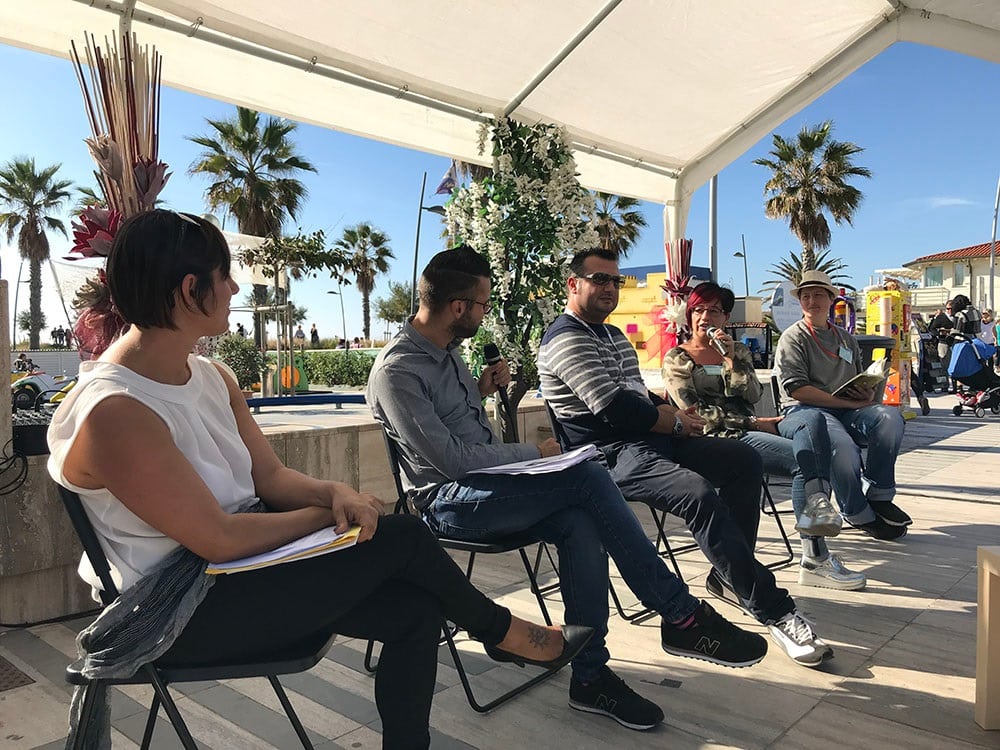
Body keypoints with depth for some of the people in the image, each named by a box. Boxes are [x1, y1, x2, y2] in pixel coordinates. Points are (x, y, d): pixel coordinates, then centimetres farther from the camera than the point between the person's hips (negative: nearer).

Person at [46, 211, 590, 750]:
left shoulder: (209, 378, 4)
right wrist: (328, 513, -12)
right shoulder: (113, 413, -24)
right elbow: (218, 539, -25)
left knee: (415, 610, -8)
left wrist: (333, 492, -15)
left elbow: (270, 477, 6)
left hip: (240, 563, 8)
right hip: (178, 615, -8)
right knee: (401, 538, -13)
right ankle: (501, 632, 14)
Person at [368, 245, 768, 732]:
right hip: (447, 501, -8)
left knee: (579, 526, -22)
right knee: (588, 477, -25)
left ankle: (591, 677, -12)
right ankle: (681, 617, -14)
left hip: (486, 485, 8)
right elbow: (447, 458, -19)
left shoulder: (444, 349, 12)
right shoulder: (397, 371, -15)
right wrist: (531, 452, -12)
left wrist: (481, 390, 6)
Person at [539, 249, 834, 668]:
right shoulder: (566, 339, -11)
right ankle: (774, 611, -20)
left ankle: (729, 575, 10)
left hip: (648, 439, 10)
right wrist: (677, 422, -6)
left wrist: (673, 412, 1)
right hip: (610, 455, -10)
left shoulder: (613, 334, 22)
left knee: (744, 460, 3)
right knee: (701, 495, -30)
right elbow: (614, 409, -20)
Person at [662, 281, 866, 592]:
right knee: (804, 457, -26)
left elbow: (753, 395, 7)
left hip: (748, 427, 5)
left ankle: (816, 507, -41)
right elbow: (695, 414, -5)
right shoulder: (676, 359, 7)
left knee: (812, 418, -26)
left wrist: (731, 359, -6)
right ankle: (815, 557, -29)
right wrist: (755, 423, -9)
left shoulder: (738, 351, 23)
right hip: (717, 438, -5)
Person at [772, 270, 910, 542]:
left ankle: (877, 494, -11)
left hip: (847, 411, 6)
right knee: (843, 446, -35)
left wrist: (868, 393, 0)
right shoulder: (793, 338, 4)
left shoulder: (846, 339, 24)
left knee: (890, 416, -25)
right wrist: (847, 402, -14)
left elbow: (863, 380, 26)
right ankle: (858, 514, -9)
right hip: (804, 411, -5)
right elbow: (796, 389, -10)